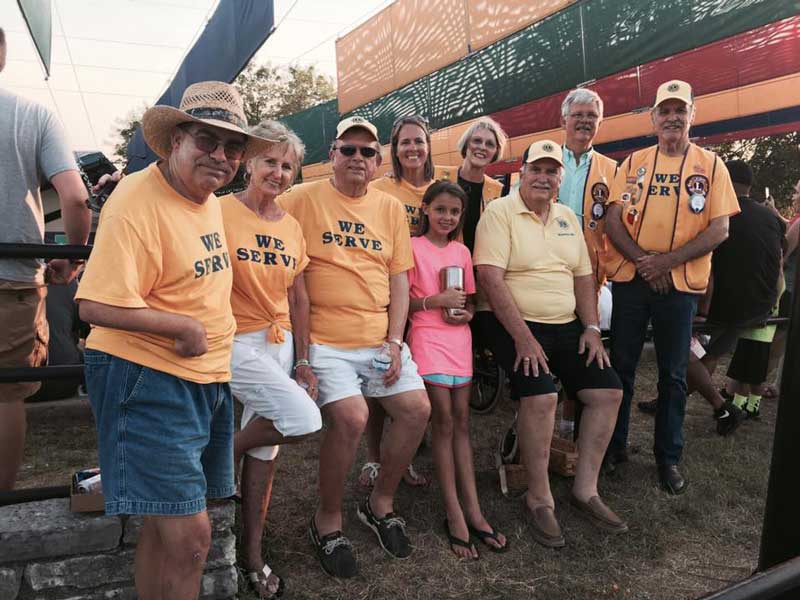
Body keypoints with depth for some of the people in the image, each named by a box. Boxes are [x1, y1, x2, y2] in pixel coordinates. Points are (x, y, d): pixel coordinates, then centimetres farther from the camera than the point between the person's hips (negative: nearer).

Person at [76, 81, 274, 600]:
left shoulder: (209, 198, 10)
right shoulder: (138, 201, -18)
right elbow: (96, 306, -25)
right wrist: (185, 327, -19)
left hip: (210, 380, 9)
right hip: (147, 381, -9)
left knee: (166, 525, 20)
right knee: (189, 536, -5)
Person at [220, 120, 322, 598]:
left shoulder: (293, 227, 9)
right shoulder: (221, 211, -9)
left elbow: (299, 298, 12)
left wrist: (302, 359, 9)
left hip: (280, 343, 6)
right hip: (235, 343, -6)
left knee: (266, 449, 11)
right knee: (304, 420, -19)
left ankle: (253, 556, 27)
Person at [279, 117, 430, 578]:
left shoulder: (392, 208, 11)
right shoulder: (302, 199, -3)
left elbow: (399, 279, 10)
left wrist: (395, 341, -1)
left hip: (380, 337, 5)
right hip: (326, 340, -5)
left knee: (417, 410, -2)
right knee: (351, 417, -21)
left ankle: (381, 502, 23)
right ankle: (328, 520, 6)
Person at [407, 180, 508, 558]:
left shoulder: (462, 251, 12)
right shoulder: (413, 247, -3)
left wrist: (466, 313, -5)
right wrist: (436, 300, -18)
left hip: (459, 340, 5)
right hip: (427, 340, -5)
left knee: (461, 422, 8)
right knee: (444, 422, -3)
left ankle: (472, 510, 14)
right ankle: (455, 514, 6)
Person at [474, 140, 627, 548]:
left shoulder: (567, 217, 14)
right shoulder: (499, 212, -7)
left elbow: (583, 277, 15)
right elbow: (490, 278, -17)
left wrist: (591, 328, 2)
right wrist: (523, 338, -21)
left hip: (566, 326, 7)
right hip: (512, 324, -7)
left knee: (608, 391, -2)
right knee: (541, 396, -26)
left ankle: (585, 489, 11)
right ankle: (539, 499, -6)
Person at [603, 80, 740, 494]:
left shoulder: (711, 165, 3)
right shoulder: (634, 162, 6)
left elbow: (718, 231, -4)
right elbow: (613, 220, -1)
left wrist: (666, 261, -16)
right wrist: (643, 260, -14)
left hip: (681, 284, 0)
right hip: (630, 279, 1)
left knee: (673, 375, 9)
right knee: (620, 365, 8)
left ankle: (669, 457, 23)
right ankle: (614, 444, 24)